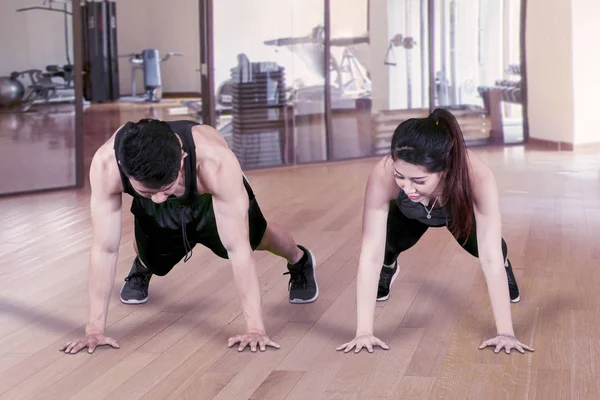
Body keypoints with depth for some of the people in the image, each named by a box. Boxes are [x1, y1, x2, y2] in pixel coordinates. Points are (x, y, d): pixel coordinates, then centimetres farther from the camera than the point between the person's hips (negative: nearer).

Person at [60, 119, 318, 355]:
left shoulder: (217, 162, -48)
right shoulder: (105, 164, -42)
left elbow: (237, 248, -42)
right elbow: (104, 248, -35)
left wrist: (255, 327, -43)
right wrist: (94, 329, -33)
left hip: (214, 198, -1)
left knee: (255, 237, 22)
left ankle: (300, 261, 55)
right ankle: (141, 268, 50)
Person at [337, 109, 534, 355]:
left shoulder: (478, 177, -46)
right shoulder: (383, 176, -44)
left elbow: (490, 258, -43)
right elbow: (370, 255, -41)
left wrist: (505, 333, -44)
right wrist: (364, 331, -43)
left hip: (460, 210, 0)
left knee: (485, 248, -16)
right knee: (386, 246, -16)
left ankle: (505, 270, 22)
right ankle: (388, 269, 23)